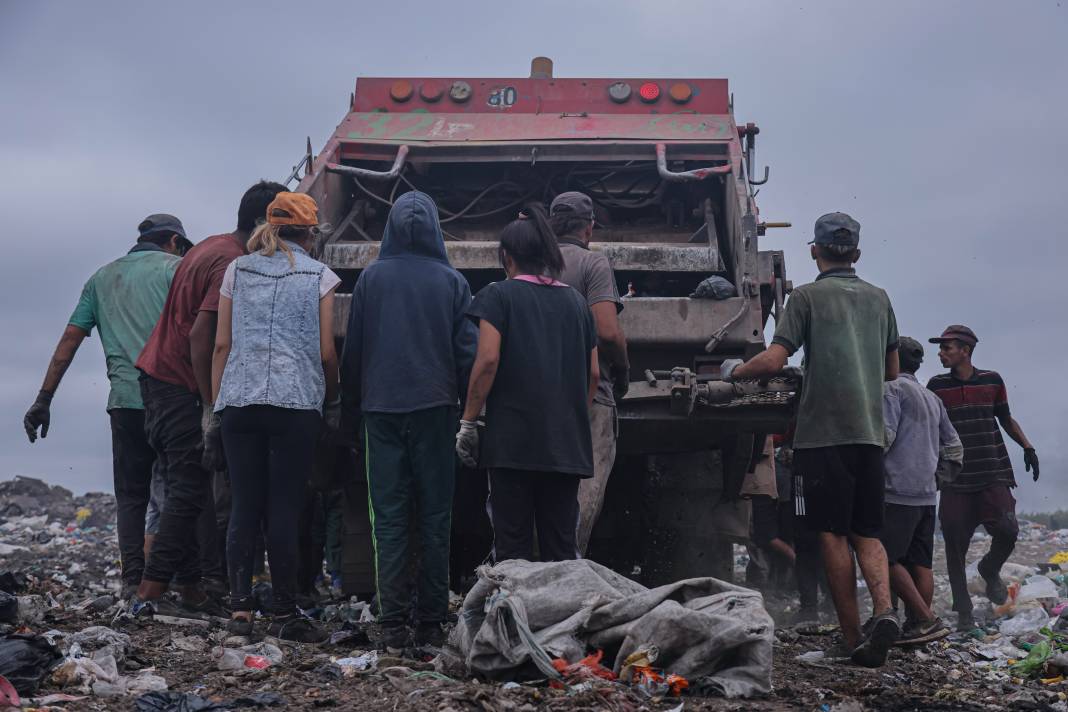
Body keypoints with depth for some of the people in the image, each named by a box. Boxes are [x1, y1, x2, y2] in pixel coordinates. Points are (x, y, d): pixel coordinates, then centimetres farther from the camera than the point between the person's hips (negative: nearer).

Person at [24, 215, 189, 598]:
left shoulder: (102, 277, 20)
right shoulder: (175, 267, 6)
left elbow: (70, 339, 14)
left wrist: (44, 399, 14)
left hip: (126, 400, 3)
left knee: (130, 496, 10)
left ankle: (133, 578, 0)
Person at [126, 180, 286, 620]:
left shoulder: (212, 247, 15)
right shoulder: (233, 265, -17)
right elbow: (201, 334, -24)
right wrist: (210, 407, -20)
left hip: (156, 372, 10)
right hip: (179, 385, -10)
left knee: (185, 488, 12)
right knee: (189, 489, -9)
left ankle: (190, 589, 17)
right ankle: (149, 595, -10)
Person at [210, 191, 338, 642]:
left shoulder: (237, 270, 12)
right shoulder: (320, 277, 5)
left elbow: (221, 344, 9)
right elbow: (326, 351, 3)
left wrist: (215, 404, 13)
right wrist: (332, 400, 17)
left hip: (238, 400, 3)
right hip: (296, 402, -3)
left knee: (243, 506, 6)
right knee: (284, 508, 0)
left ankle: (240, 609, 5)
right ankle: (283, 615, 3)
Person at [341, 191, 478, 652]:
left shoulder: (371, 278, 0)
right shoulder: (451, 281, 0)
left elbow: (352, 350, 4)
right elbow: (467, 351, 0)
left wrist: (350, 414, 12)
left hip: (382, 410, 0)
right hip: (434, 407, 0)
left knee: (389, 519, 2)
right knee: (434, 519, 6)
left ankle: (393, 626, -1)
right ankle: (431, 624, 6)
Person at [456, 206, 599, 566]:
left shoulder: (499, 296, -1)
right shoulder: (576, 301, 13)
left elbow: (488, 360, -11)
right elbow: (593, 373, 13)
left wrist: (468, 422, -6)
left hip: (513, 439, -4)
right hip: (567, 443, 4)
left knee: (513, 548, -1)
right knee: (562, 547, 7)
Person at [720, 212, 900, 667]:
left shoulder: (808, 296, -3)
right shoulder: (879, 298, 14)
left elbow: (773, 361, -11)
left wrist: (733, 370, 7)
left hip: (823, 431, -5)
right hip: (870, 432, 5)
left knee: (832, 534, 1)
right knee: (866, 534, 10)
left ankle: (851, 639, 2)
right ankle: (884, 611, -13)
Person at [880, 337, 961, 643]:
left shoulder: (892, 389, -4)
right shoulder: (932, 398, 20)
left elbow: (884, 436, -16)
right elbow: (953, 448, 22)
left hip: (898, 491, -8)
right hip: (927, 494, 8)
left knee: (887, 559, -8)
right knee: (920, 563, 7)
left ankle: (926, 620, -14)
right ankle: (917, 627, 6)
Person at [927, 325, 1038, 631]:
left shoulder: (992, 381, 6)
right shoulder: (937, 386, 5)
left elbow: (1006, 419, 17)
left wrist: (1027, 446, 5)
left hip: (993, 474, 0)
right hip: (955, 479, 0)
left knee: (1007, 530, -15)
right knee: (955, 543, -4)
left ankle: (990, 570, 20)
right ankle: (963, 611, 7)